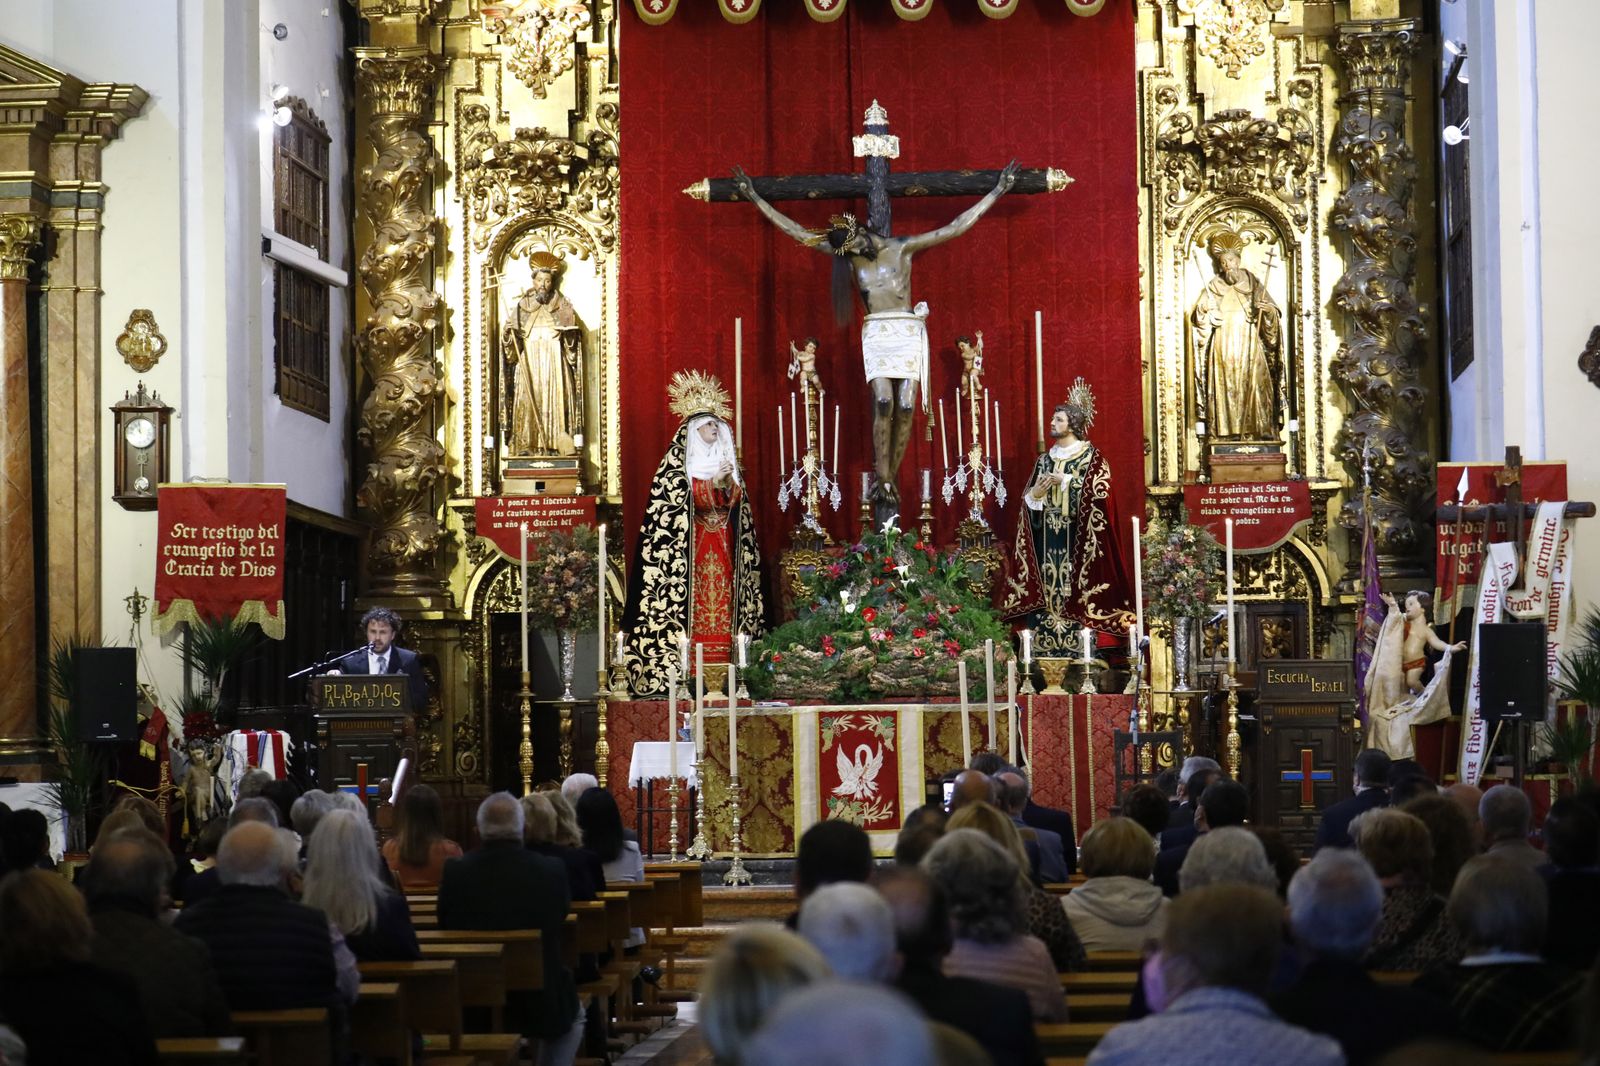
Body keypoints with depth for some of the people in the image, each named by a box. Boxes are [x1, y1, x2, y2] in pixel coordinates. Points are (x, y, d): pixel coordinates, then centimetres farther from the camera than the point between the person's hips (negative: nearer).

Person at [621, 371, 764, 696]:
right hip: (690, 544, -5)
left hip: (724, 544, 5)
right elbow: (677, 497, -11)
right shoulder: (677, 460, -1)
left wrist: (729, 484, -6)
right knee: (693, 598, -11)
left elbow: (737, 500, 14)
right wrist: (713, 482, -16)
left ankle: (722, 666, -2)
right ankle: (687, 668, -13)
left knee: (722, 597, -1)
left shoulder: (726, 458, 17)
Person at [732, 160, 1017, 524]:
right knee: (884, 402, -18)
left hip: (908, 331, 0)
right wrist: (756, 199, 5)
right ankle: (885, 484, -13)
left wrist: (996, 193, -3)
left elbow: (955, 227, 0)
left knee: (906, 406, -8)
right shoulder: (849, 254, 4)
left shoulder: (902, 248, 0)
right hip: (875, 333, 0)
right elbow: (797, 231, 6)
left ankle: (887, 483, 1)